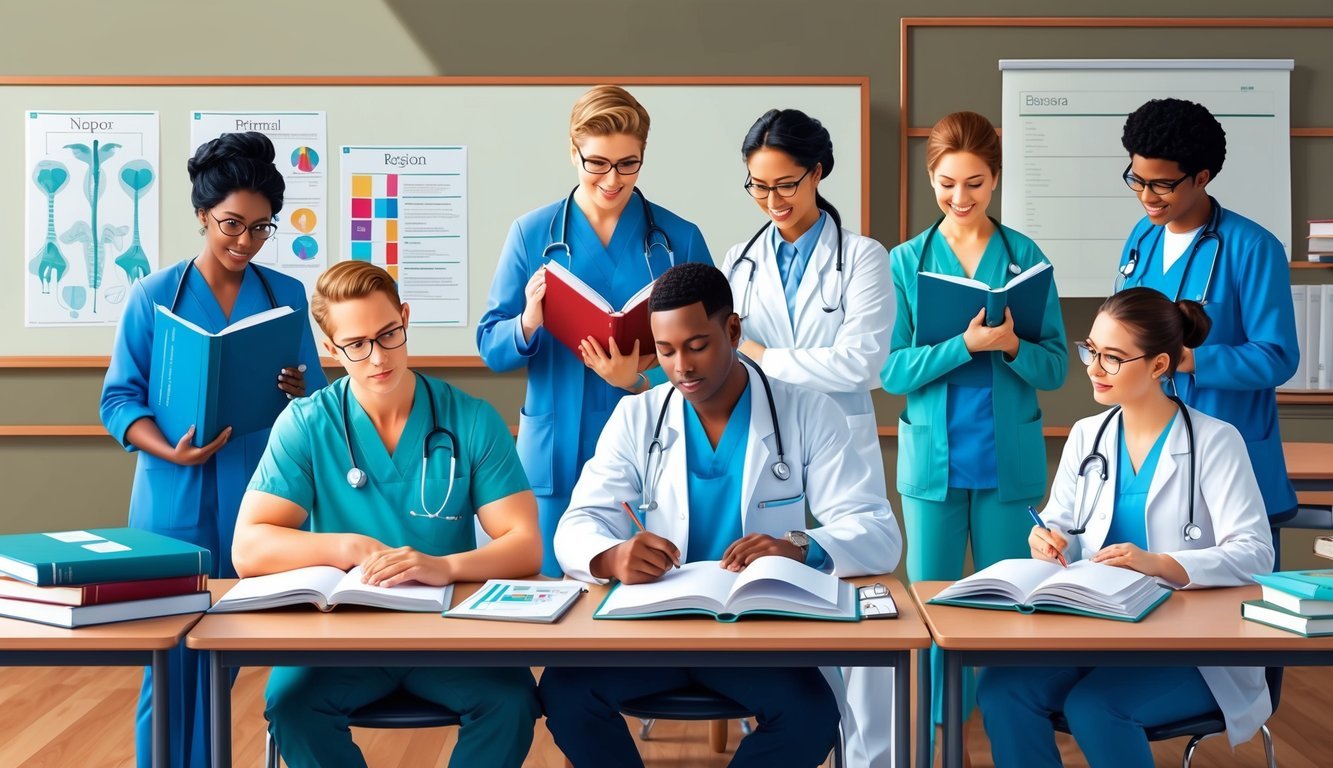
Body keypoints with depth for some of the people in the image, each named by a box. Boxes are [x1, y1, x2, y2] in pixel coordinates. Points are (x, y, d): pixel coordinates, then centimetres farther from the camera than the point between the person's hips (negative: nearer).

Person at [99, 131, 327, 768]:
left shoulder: (287, 295, 8)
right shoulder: (154, 295, 2)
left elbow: (318, 400, 10)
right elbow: (119, 398, 0)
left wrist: (299, 394, -13)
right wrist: (170, 451, -17)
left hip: (259, 501, 2)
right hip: (176, 502, -2)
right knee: (171, 661, -1)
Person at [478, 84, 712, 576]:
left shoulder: (679, 239, 3)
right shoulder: (532, 234, 3)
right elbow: (490, 347, 3)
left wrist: (640, 378, -15)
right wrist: (528, 323, -20)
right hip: (557, 457, 0)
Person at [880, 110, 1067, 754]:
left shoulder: (1026, 257, 1)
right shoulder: (906, 262, 2)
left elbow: (1055, 367, 1)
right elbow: (890, 370, -5)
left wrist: (1011, 345, -20)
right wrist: (965, 345, -19)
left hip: (1009, 460, 0)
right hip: (933, 460, 0)